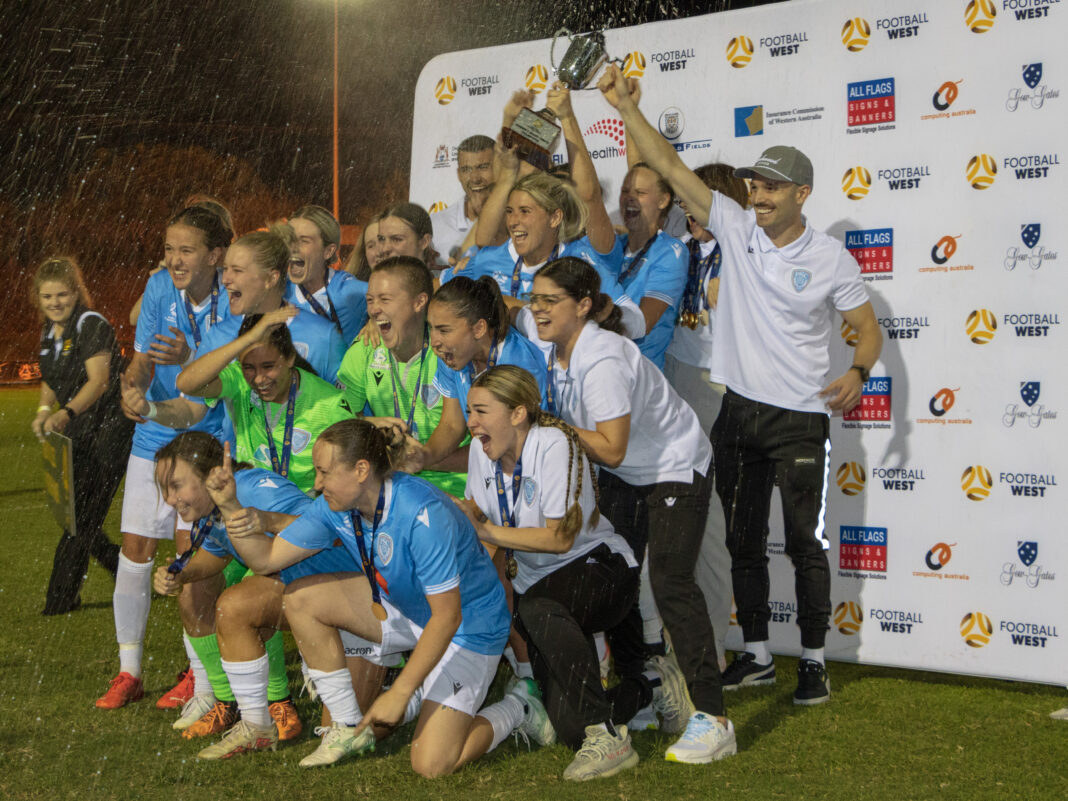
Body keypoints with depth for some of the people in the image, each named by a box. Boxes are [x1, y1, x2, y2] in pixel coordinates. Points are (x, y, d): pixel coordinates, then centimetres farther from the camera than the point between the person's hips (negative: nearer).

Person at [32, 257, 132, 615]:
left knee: (82, 519, -10)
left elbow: (99, 381, -25)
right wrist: (44, 411, -1)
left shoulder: (92, 326, -15)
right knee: (78, 520, 9)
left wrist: (66, 413, -40)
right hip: (77, 434, 9)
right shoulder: (49, 333, 11)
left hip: (110, 428, -9)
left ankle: (60, 599, -5)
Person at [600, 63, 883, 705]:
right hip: (740, 413, 4)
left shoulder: (831, 259, -6)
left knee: (806, 543, 1)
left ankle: (814, 662, 12)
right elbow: (670, 165, -3)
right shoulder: (736, 228, 1)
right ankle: (757, 656, 23)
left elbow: (869, 328, 2)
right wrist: (625, 106, -11)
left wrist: (858, 373, -19)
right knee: (744, 542, 11)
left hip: (800, 420, -4)